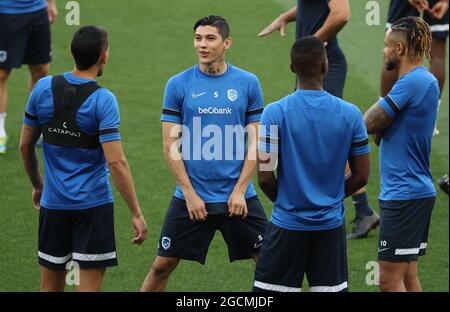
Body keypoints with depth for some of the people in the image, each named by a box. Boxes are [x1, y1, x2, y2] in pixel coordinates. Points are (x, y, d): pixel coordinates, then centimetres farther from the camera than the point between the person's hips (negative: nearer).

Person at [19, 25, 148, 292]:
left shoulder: (43, 88, -1)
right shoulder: (103, 100, -14)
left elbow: (25, 145, 9)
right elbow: (116, 162, -18)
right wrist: (137, 214, -14)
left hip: (53, 202, 4)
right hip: (93, 204, -4)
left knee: (51, 286, 12)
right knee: (90, 285, 0)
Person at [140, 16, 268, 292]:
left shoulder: (248, 83, 0)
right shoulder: (178, 85, -1)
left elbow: (256, 143, 3)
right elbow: (170, 146, 0)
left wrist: (240, 191, -6)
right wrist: (190, 194, -6)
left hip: (238, 197, 0)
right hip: (191, 196, 0)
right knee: (163, 266, 2)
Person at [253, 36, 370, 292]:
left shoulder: (275, 113, -10)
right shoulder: (351, 114, -4)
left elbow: (265, 177, -10)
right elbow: (361, 176, 2)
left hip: (288, 223, -2)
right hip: (331, 225, 2)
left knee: (268, 290, 5)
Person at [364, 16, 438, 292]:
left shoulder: (412, 82, -17)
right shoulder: (427, 80, 14)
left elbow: (369, 124, -12)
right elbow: (381, 135, 16)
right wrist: (379, 128, -5)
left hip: (404, 194, -10)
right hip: (417, 190, 10)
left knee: (390, 279, -9)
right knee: (408, 276, 12)